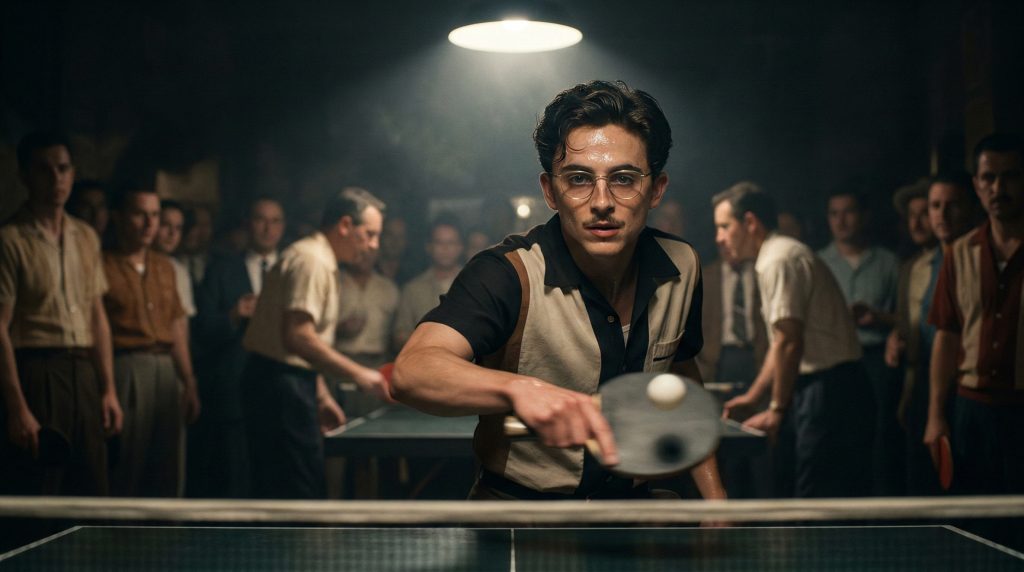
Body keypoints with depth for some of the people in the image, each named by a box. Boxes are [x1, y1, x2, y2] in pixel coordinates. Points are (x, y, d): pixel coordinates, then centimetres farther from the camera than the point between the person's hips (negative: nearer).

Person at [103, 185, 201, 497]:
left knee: (169, 474, 9)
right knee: (124, 469, -2)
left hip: (167, 369, 6)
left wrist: (189, 383, 16)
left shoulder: (164, 267, 16)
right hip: (126, 369, -6)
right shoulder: (102, 266, -4)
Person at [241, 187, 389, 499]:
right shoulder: (311, 261, -15)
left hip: (287, 382, 11)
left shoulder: (323, 262, 19)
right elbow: (298, 336, -25)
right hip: (281, 384, -11)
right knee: (300, 494, -8)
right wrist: (358, 374, -21)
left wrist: (322, 396, 20)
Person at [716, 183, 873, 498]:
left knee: (816, 495, -6)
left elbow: (789, 343, -18)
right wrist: (752, 397, 22)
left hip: (828, 389, -10)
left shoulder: (778, 261, -13)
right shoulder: (782, 255, 18)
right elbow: (782, 344, 23)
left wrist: (776, 409, -11)